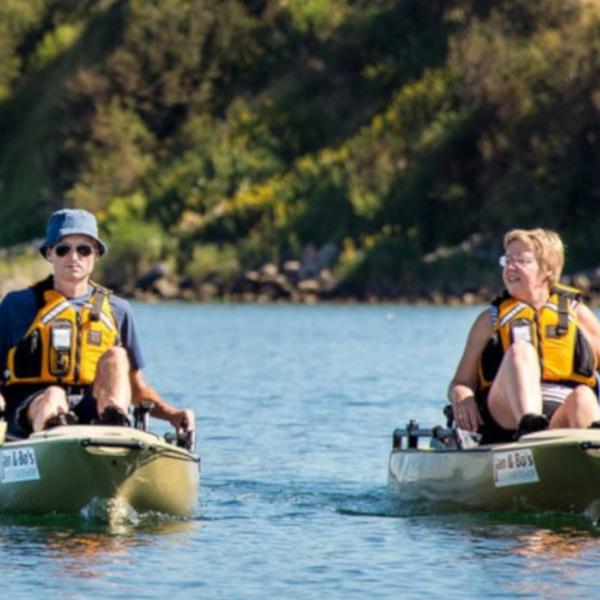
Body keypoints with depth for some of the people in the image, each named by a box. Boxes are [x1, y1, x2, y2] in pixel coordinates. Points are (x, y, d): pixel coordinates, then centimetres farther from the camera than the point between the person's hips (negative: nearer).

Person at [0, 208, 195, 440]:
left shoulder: (117, 310, 21)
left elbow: (136, 388, 23)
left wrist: (171, 414, 4)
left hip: (94, 412, 3)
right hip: (31, 410, -2)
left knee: (116, 356, -23)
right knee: (53, 396, -37)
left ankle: (113, 425, -51)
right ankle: (54, 428, -73)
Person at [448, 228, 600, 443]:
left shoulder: (577, 313, 19)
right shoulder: (490, 320, 19)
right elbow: (461, 383, 17)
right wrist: (460, 396, -8)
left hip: (563, 422, 1)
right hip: (505, 418, -1)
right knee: (520, 350, -27)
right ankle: (530, 424, -56)